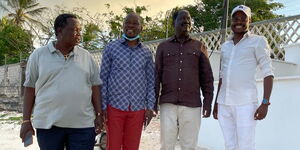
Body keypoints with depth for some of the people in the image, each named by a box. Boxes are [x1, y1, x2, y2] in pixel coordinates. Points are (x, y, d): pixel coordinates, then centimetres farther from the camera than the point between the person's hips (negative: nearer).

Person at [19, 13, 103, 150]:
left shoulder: (86, 56, 7)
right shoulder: (38, 55, 2)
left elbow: (95, 86, 8)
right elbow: (30, 88, 3)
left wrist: (98, 115, 2)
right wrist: (26, 120, 0)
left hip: (82, 124, 1)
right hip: (48, 124, -1)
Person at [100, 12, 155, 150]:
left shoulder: (146, 53, 8)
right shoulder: (111, 48, 2)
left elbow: (151, 82, 10)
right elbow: (103, 78, 1)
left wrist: (150, 107, 2)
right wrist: (102, 106, -4)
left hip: (137, 109, 2)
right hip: (115, 107, -2)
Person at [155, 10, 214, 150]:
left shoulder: (199, 46, 9)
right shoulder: (163, 46, 10)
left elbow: (207, 76, 7)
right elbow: (157, 75, 8)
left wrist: (208, 101, 1)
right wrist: (154, 101, 2)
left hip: (192, 105, 0)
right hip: (168, 104, 1)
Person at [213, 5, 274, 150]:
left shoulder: (258, 41, 0)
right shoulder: (225, 45, 17)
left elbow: (268, 72, -5)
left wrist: (265, 103, -14)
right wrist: (216, 102, 18)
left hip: (245, 103, -5)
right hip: (223, 103, 6)